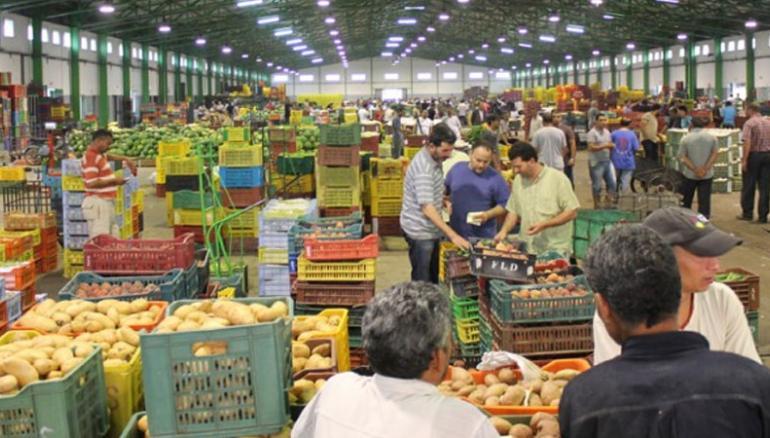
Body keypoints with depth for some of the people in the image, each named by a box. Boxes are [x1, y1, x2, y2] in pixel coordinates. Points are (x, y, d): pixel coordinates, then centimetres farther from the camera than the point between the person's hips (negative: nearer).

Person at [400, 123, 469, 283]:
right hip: (420, 231, -9)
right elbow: (427, 208, -34)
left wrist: (444, 201, 1)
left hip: (431, 229, 9)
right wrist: (452, 235, -37)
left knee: (433, 277, 19)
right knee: (422, 282, 1)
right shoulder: (423, 168, -27)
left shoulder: (435, 159, 3)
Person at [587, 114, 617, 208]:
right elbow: (591, 147, -20)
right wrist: (604, 146, -25)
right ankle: (597, 205, 10)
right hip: (596, 163, -7)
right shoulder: (592, 133, -11)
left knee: (612, 183, 6)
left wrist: (612, 145, -1)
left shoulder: (607, 132, 12)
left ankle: (609, 202, 18)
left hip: (607, 161, 7)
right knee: (597, 185, 0)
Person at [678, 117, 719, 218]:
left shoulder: (686, 138, -6)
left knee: (686, 200, 13)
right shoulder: (711, 137, -1)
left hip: (690, 174, -1)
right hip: (707, 174, 1)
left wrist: (695, 169, -12)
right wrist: (706, 168, -12)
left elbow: (682, 157, -11)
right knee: (704, 200, 5)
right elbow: (715, 154, -7)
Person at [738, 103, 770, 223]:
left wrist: (744, 159, -18)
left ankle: (747, 213, 12)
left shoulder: (749, 123, -10)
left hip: (754, 155, -5)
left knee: (748, 186, 7)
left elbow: (747, 143, -19)